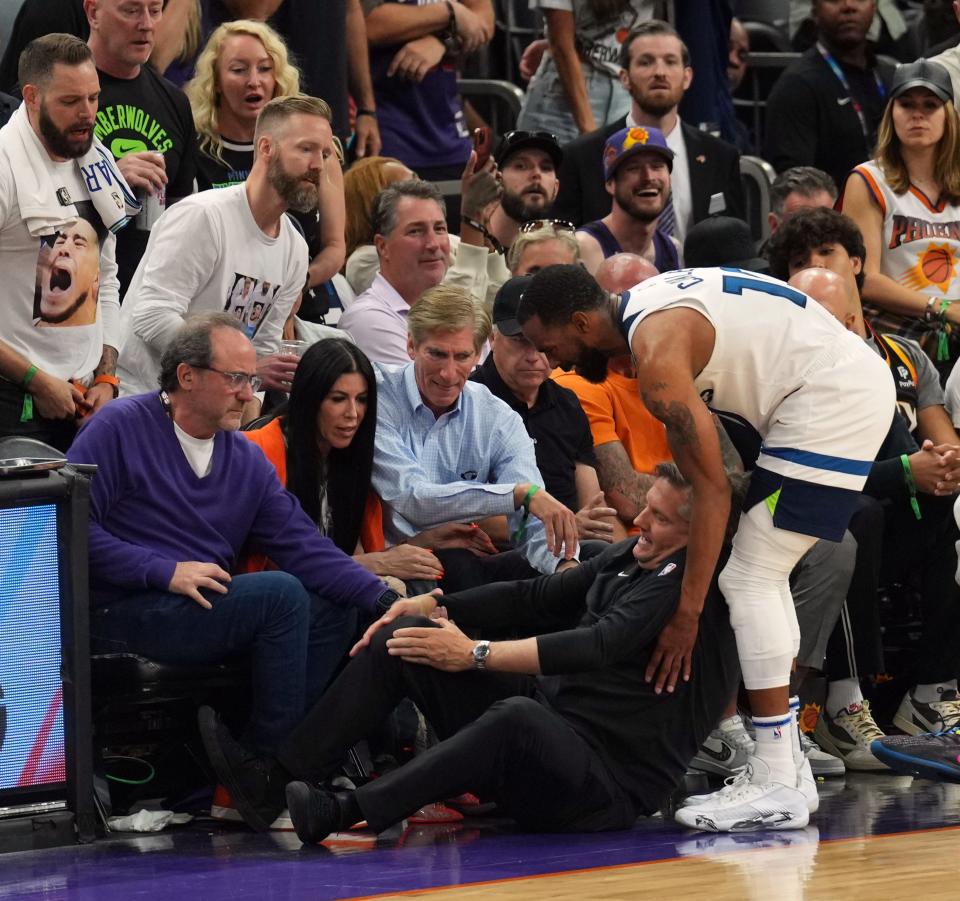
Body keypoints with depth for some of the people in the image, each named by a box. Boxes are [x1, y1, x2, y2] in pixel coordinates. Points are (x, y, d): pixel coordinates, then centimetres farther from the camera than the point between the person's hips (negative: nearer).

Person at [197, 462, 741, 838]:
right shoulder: (631, 557, 13)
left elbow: (601, 646, -25)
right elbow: (538, 599, 18)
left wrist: (477, 654, -25)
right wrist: (429, 606, 7)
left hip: (612, 788, -9)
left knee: (517, 715, -43)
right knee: (405, 635, 1)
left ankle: (346, 814, -42)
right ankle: (275, 781, -8)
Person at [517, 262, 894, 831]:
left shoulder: (658, 354, -18)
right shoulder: (644, 309, 11)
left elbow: (713, 487, -19)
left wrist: (687, 612, -17)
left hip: (833, 400, -10)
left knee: (749, 581, -9)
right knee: (762, 576, 16)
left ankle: (779, 786, -9)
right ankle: (788, 770, 18)